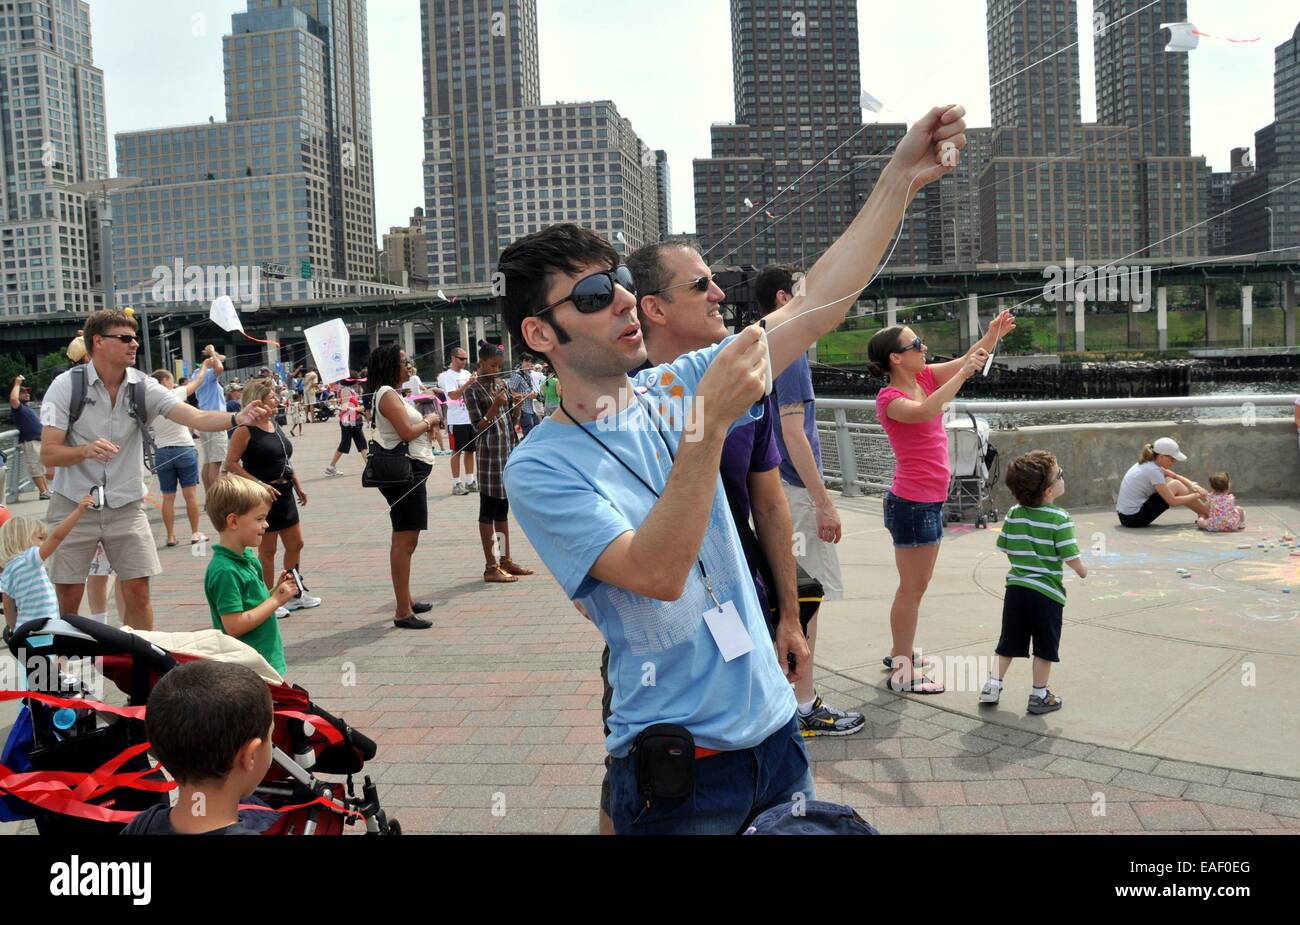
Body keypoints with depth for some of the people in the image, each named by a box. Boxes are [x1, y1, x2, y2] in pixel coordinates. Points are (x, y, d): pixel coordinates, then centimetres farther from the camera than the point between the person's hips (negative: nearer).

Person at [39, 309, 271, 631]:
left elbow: (197, 417, -18)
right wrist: (86, 450, -33)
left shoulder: (143, 387, -5)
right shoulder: (66, 385, -10)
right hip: (74, 506, -2)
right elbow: (48, 453, -13)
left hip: (126, 506, 2)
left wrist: (237, 418, -37)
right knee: (68, 598, 4)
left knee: (139, 592, 1)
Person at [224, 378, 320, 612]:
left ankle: (295, 594, 28)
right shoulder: (246, 430, -13)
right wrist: (259, 484, -23)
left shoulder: (274, 424, 11)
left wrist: (297, 485, 18)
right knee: (267, 550, 2)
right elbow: (231, 463, -18)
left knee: (295, 544, 14)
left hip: (284, 494, 8)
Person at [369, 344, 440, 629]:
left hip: (410, 470, 11)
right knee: (404, 541, -10)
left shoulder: (390, 393, 19)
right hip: (404, 470, -11)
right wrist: (428, 421, -4)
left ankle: (406, 600, 29)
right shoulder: (388, 394, -13)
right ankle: (402, 612, -10)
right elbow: (407, 432, -21)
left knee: (405, 539, 18)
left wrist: (425, 424, 6)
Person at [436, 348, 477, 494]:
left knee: (470, 450, 10)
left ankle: (470, 481, 17)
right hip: (457, 420, -6)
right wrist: (467, 383, -25)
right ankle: (456, 484, 4)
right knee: (457, 451, -1)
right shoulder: (447, 376, -7)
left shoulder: (467, 373, 12)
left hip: (471, 417, 6)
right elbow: (453, 395, -18)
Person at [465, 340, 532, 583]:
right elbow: (478, 427, -11)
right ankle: (491, 567, 2)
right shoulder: (473, 389, -7)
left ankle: (505, 560, 19)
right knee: (488, 510, -2)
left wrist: (516, 404, -4)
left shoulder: (502, 384, 11)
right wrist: (496, 406, -22)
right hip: (489, 452, -7)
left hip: (508, 449, 7)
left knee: (503, 508, 12)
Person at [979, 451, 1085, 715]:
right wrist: (1083, 570, 6)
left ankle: (994, 684, 20)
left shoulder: (1013, 514, 1)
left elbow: (1004, 547, 9)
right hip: (1046, 591, -5)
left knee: (1009, 643, 17)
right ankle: (1039, 695, 15)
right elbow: (1071, 557, -15)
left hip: (1016, 586, 5)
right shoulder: (1060, 519, -15)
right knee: (1044, 648, 9)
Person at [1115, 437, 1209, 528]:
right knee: (1176, 486, -4)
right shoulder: (1153, 471, -18)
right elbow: (1172, 501, -16)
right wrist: (1196, 496, -4)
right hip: (1134, 518, -9)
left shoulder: (1147, 462, 8)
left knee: (1169, 480, 12)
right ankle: (1208, 513, 9)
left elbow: (1176, 476, 18)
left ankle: (1201, 513, 18)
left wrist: (1193, 486, 2)